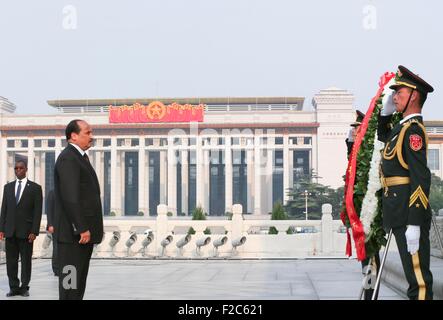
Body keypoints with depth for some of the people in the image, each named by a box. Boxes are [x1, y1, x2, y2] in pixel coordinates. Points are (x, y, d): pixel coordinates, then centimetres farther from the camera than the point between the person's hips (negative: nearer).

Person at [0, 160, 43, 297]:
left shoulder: (35, 188, 1)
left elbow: (37, 211, -3)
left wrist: (34, 231, -10)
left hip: (26, 230, -3)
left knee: (26, 260, 2)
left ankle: (24, 287, 9)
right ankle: (14, 287, 9)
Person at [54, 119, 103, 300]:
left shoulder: (80, 157, 19)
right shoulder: (68, 158, -13)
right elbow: (70, 197, -21)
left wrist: (88, 227, 16)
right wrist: (81, 229, -23)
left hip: (84, 230, 10)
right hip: (74, 233, -10)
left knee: (79, 279, 12)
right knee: (71, 279, -7)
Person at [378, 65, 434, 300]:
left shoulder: (413, 130, -13)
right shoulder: (403, 127, 16)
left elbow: (421, 178, -21)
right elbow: (383, 136, 41)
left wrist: (414, 224, -25)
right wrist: (386, 111, 22)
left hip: (409, 214, -10)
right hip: (400, 212, 10)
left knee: (418, 275, -8)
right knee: (414, 273, 14)